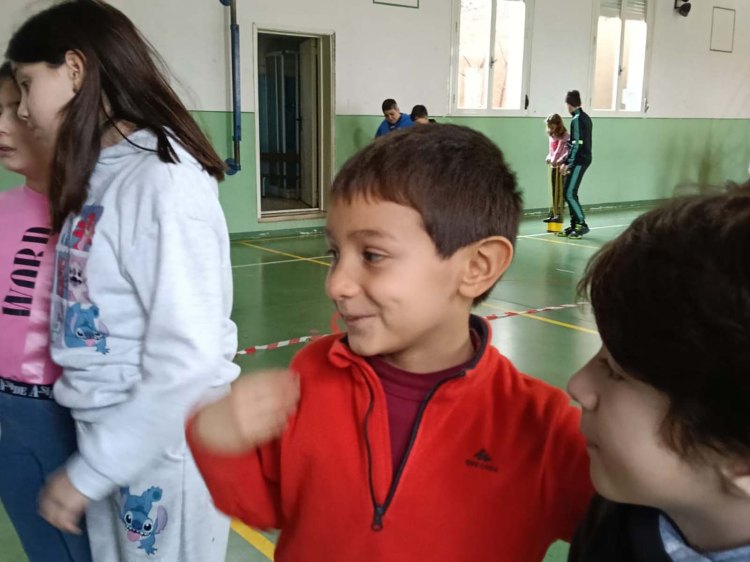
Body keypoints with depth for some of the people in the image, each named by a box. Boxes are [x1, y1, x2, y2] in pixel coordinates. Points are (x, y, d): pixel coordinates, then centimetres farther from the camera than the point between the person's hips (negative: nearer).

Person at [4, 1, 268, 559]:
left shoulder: (163, 181, -22)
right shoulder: (97, 175, 6)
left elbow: (188, 360, -25)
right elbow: (91, 310, 7)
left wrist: (89, 470, -18)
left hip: (163, 445, -8)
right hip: (109, 432, 8)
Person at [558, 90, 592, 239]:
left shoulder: (577, 119, -14)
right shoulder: (586, 117, 14)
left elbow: (577, 144, -19)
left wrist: (566, 163, -18)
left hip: (579, 161, -10)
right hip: (584, 159, 10)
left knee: (570, 194, -8)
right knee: (569, 193, 11)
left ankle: (582, 225, -5)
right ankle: (574, 226, 14)